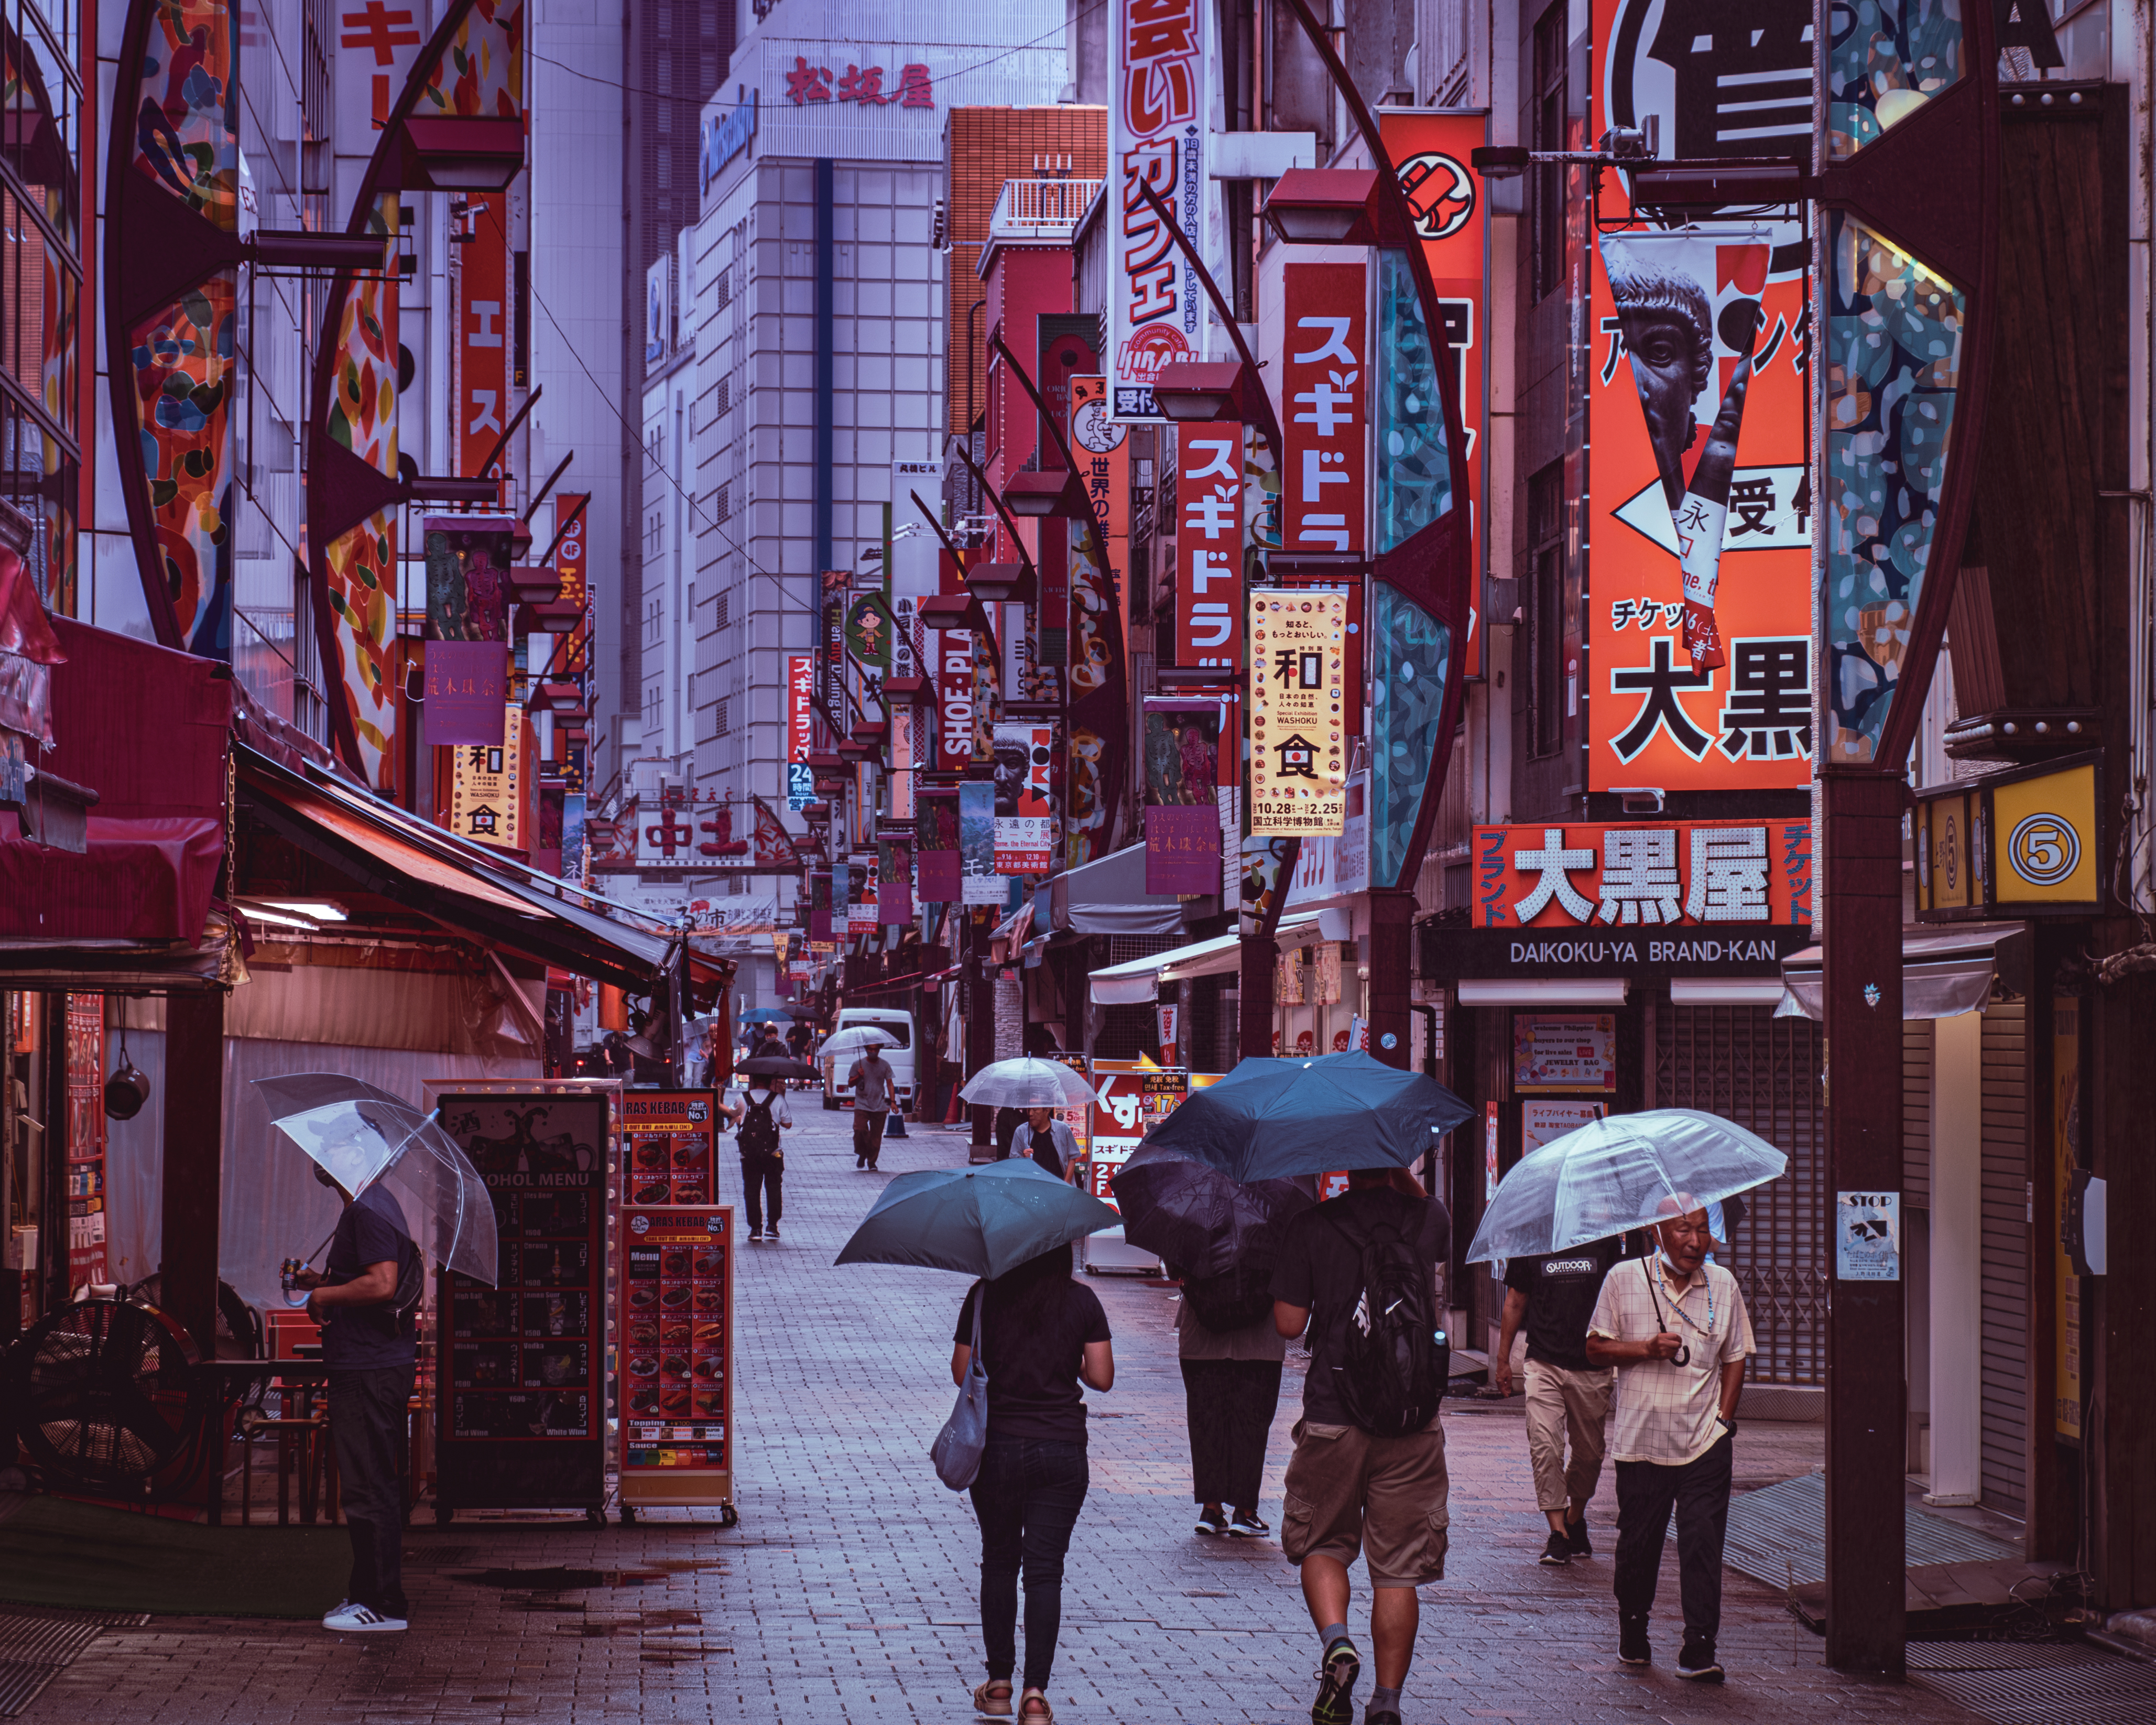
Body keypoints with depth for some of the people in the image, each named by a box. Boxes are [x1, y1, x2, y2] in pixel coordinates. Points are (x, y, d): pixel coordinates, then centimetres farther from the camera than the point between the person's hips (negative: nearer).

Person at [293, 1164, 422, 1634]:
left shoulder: (368, 1212, -16)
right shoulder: (369, 1207, 17)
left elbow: (382, 1285, -27)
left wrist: (325, 1295, -14)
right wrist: (322, 1281, 17)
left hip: (369, 1374, -11)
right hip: (370, 1367, 11)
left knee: (368, 1487, -7)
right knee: (374, 1485, 15)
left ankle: (384, 1604, -4)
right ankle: (369, 1593, 22)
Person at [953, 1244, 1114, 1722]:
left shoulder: (985, 1295, -3)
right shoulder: (1082, 1300, -2)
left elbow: (961, 1373, -1)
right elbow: (1102, 1378, -2)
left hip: (998, 1447, 0)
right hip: (1062, 1450, 0)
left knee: (999, 1562, 16)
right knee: (1045, 1570, 3)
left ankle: (999, 1683, 17)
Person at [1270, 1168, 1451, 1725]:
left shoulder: (1311, 1226, -6)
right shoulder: (1429, 1220, 0)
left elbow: (1289, 1323, -2)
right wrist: (1399, 1172, 21)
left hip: (1332, 1418, -1)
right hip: (1411, 1427, 1)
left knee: (1322, 1546, 17)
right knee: (1398, 1567, 7)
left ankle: (1336, 1642, -9)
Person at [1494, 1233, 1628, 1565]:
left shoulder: (1606, 1241, 3)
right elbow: (1515, 1302, 12)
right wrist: (1503, 1360, 12)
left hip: (1593, 1367, 1)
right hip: (1544, 1363, -1)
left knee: (1590, 1453, 9)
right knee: (1544, 1446, -14)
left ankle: (1575, 1520, 32)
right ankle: (1558, 1535, -13)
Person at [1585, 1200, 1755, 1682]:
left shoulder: (1722, 1285, 7)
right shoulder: (1624, 1279, 2)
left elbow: (1735, 1357, 14)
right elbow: (1596, 1348, 3)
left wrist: (1724, 1417, 4)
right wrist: (1647, 1348, -12)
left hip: (1705, 1441, 1)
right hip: (1641, 1438, -1)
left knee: (1703, 1543, -8)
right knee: (1638, 1542, 5)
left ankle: (1699, 1651, -7)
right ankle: (1632, 1628, 28)